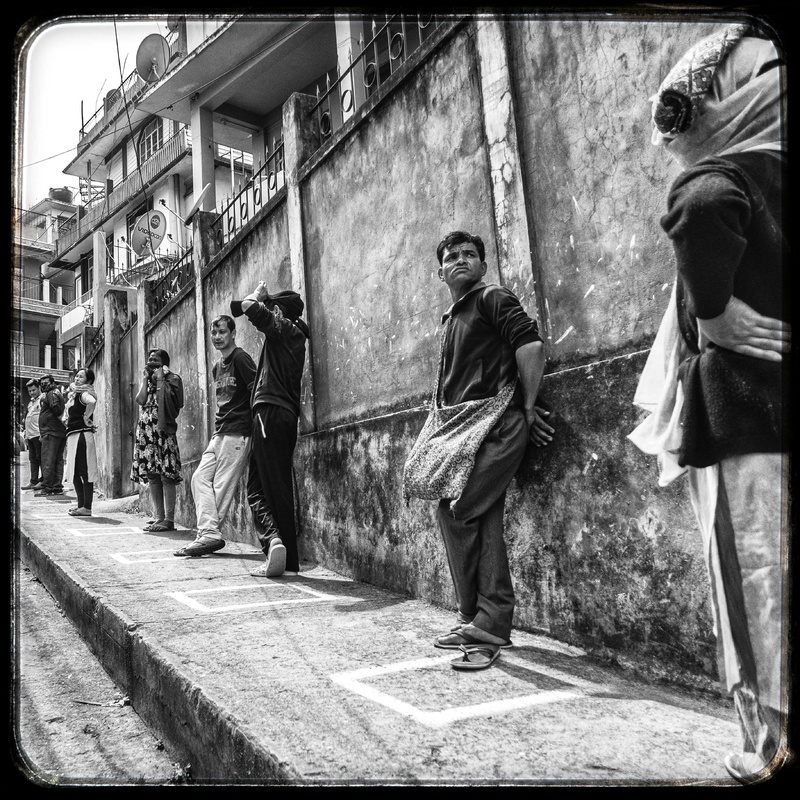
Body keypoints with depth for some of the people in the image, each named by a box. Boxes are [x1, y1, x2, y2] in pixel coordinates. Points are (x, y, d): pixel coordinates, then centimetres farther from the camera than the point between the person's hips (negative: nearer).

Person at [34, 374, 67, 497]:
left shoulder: (52, 394, -6)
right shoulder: (58, 393, 24)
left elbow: (57, 410, -21)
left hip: (51, 432, -10)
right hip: (60, 432, 10)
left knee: (47, 460, -10)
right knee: (58, 460, 9)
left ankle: (47, 488, -11)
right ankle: (57, 487, 12)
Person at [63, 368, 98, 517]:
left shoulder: (84, 393, -11)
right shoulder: (74, 394, 16)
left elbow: (92, 401, -32)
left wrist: (86, 417, -21)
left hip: (82, 435, -10)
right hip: (73, 436, 10)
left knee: (84, 472, -6)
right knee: (75, 473, 14)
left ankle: (87, 508, -2)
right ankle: (81, 505, 23)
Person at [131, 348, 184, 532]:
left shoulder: (172, 378, 1)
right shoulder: (146, 380, 20)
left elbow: (166, 399, -14)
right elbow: (141, 400, 4)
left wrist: (160, 378, -8)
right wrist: (145, 378, 5)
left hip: (164, 430, -7)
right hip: (145, 431, 7)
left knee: (166, 475, -8)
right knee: (151, 475, 6)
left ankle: (169, 519, -7)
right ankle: (159, 517, 12)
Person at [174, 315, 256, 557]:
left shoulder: (240, 358, -7)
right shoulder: (216, 368, 20)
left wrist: (255, 426, -15)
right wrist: (219, 424, 13)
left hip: (237, 432, -9)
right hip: (219, 432, 9)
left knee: (223, 485, -8)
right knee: (200, 477, 0)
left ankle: (209, 535, -4)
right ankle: (209, 533, -3)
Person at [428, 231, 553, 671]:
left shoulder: (493, 299, 1)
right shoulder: (451, 318, 26)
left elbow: (531, 344, -11)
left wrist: (527, 407, -11)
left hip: (496, 424, -8)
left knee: (455, 511, -15)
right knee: (485, 522, 6)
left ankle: (477, 620, -2)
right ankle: (491, 625, 12)